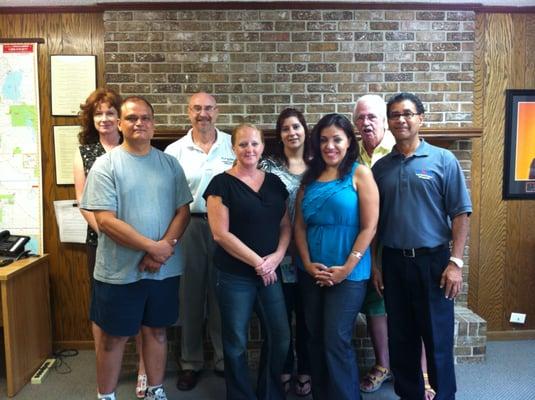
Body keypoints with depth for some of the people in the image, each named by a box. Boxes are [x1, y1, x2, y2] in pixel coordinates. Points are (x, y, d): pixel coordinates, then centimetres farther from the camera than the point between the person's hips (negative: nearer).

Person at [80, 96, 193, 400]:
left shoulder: (170, 163, 5)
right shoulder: (106, 164, -6)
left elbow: (183, 210, 2)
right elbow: (105, 220, -14)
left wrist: (165, 246, -14)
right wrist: (153, 247, -17)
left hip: (164, 269, 3)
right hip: (119, 271, -3)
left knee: (157, 330, 16)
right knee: (114, 337, 10)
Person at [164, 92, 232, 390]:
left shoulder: (233, 145, 3)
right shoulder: (175, 150, 3)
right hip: (189, 227, 0)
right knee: (191, 295, 9)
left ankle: (225, 359, 27)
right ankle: (191, 362, 26)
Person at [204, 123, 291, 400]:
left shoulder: (274, 182, 8)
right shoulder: (221, 183, -7)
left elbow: (285, 225, 10)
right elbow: (221, 233, -13)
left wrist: (277, 256, -8)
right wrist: (257, 262, -13)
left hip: (270, 273, 5)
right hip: (234, 277, -4)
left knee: (280, 336, 10)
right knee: (236, 342, 7)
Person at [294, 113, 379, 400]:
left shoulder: (360, 173, -5)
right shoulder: (310, 177, 9)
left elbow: (369, 226, -10)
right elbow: (299, 225, 6)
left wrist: (347, 268, -13)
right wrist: (308, 264, -5)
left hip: (348, 273, -5)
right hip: (311, 273, 5)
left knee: (337, 341, -2)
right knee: (315, 339, 14)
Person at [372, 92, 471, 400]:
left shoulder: (443, 159, -2)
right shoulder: (381, 167, 6)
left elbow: (460, 214, -5)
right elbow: (374, 220, 9)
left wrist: (455, 262, -11)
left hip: (432, 260, -3)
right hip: (393, 262, 3)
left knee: (438, 338, 7)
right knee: (401, 338, 14)